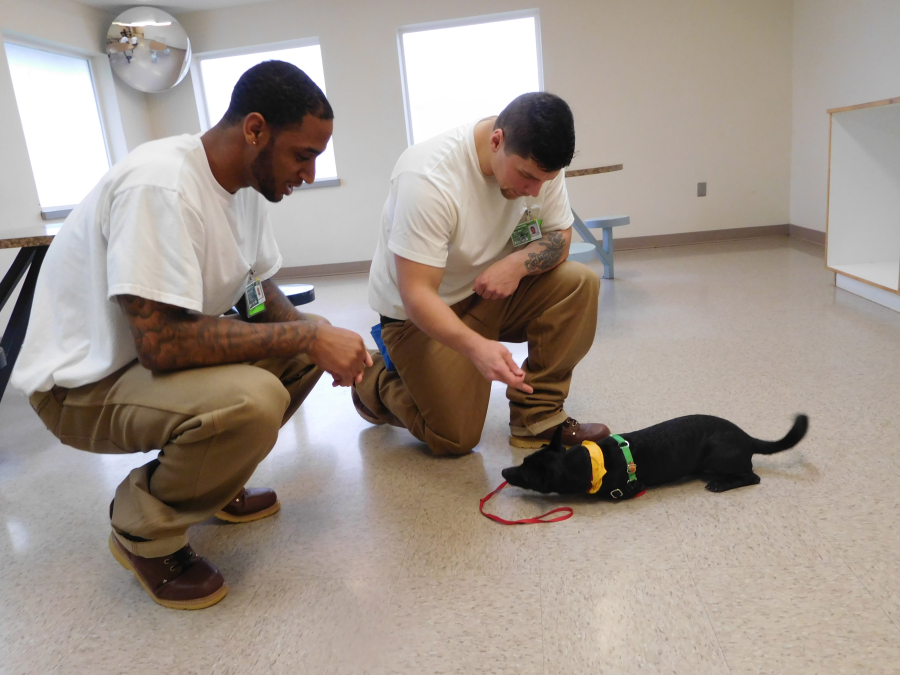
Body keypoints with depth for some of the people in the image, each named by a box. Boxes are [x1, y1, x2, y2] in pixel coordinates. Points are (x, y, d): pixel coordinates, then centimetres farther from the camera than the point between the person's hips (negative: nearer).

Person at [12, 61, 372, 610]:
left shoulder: (247, 183, 0)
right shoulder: (161, 186, -28)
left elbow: (260, 292, 8)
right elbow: (162, 343, -34)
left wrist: (318, 336, -13)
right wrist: (305, 336, -29)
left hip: (158, 352, 9)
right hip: (83, 382, -9)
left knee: (304, 345, -1)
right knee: (252, 400, -33)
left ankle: (212, 481, 12)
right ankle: (143, 530, -5)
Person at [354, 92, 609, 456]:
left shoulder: (539, 161, -12)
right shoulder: (428, 178, -31)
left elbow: (560, 237, -3)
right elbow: (416, 295, -31)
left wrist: (518, 262, -27)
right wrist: (475, 346, -47)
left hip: (492, 292, 6)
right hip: (419, 312, -5)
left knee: (579, 283, -18)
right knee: (455, 439, -10)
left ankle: (537, 419, -9)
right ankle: (375, 380, 17)